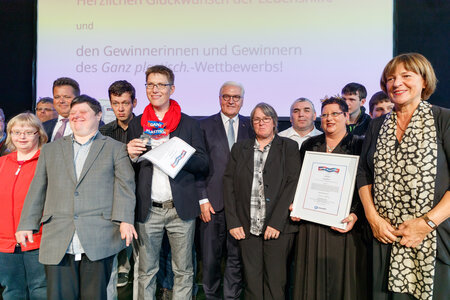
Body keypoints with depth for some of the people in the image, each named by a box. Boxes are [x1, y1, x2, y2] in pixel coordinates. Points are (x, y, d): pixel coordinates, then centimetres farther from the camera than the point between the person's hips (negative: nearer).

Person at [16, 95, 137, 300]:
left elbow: (124, 186, 1)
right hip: (57, 242, 3)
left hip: (98, 242, -2)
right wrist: (27, 225, 11)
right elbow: (37, 189, 18)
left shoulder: (116, 149, 10)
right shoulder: (50, 150, 19)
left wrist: (125, 220, -12)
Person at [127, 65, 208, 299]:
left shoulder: (188, 123, 4)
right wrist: (131, 155, -10)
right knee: (146, 271, 10)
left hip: (181, 208, -1)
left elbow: (203, 165, 2)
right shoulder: (136, 124, 9)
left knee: (183, 271, 8)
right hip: (148, 210, 1)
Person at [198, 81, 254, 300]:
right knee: (211, 257, 8)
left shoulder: (251, 127, 9)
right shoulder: (205, 125, 4)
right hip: (213, 202, -1)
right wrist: (202, 199, -7)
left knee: (237, 257, 9)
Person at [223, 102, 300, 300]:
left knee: (275, 282, 1)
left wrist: (276, 222, -13)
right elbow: (229, 185, 8)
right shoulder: (239, 148, 14)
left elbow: (293, 184, -4)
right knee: (252, 283, 5)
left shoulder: (289, 147, 6)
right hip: (247, 228, 2)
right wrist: (233, 223, -2)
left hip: (278, 227, -2)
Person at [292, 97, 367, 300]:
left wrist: (355, 216, -18)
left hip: (342, 224, -3)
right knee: (312, 278, 9)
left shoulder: (358, 146, 1)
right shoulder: (309, 145, 11)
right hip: (311, 224, 3)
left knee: (342, 278, 4)